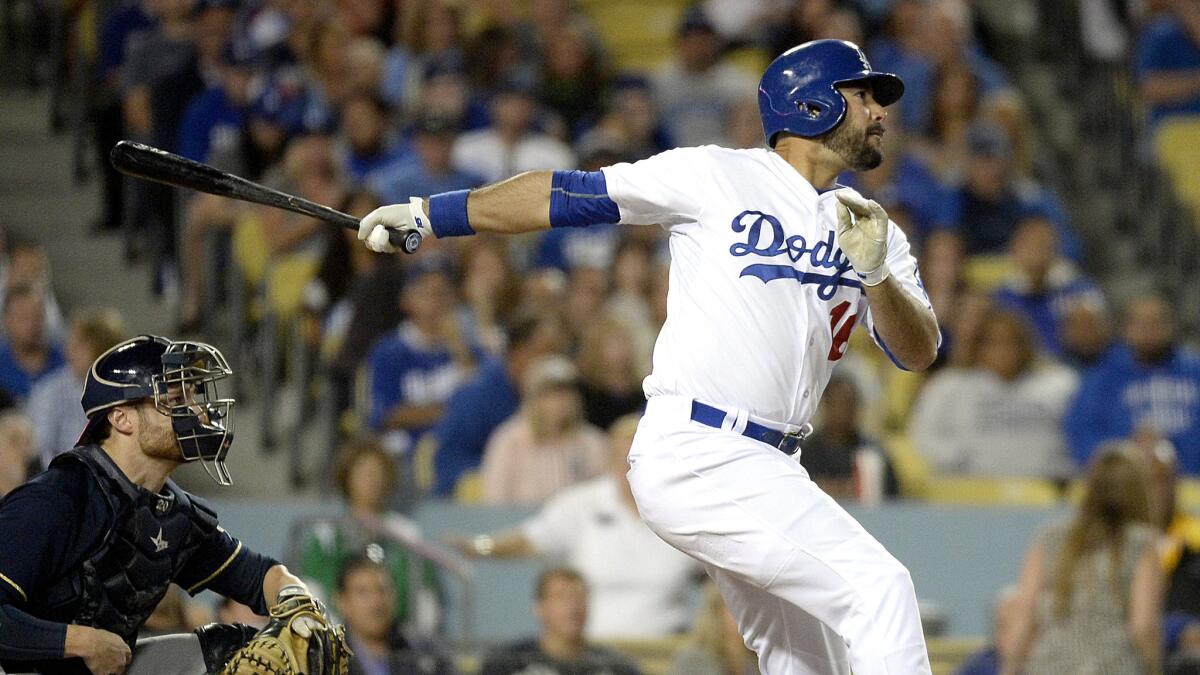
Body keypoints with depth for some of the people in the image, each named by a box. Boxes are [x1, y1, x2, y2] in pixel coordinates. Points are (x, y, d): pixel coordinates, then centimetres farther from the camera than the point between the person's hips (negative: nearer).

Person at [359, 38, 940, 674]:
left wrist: (877, 273, -14)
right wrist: (427, 214, 0)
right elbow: (569, 195, 3)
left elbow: (918, 352, 6)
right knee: (877, 586, -20)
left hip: (766, 469, 8)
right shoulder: (720, 177, 0)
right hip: (695, 450, -8)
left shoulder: (876, 233, 16)